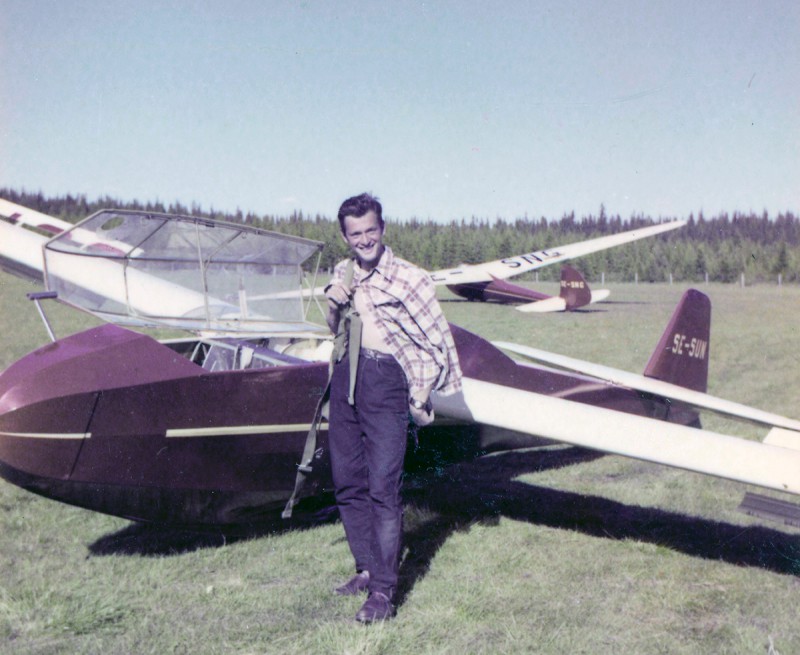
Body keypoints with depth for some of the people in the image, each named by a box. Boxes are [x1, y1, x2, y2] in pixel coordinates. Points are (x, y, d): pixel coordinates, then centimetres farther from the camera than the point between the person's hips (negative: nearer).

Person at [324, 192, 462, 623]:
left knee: (382, 486, -10)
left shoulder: (408, 278, -5)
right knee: (347, 482, 9)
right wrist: (333, 304, 1)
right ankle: (367, 569, 23)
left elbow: (438, 341, -3)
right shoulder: (342, 274, 13)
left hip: (385, 379, -6)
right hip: (345, 376, 6)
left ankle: (384, 590, -5)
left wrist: (420, 398, -1)